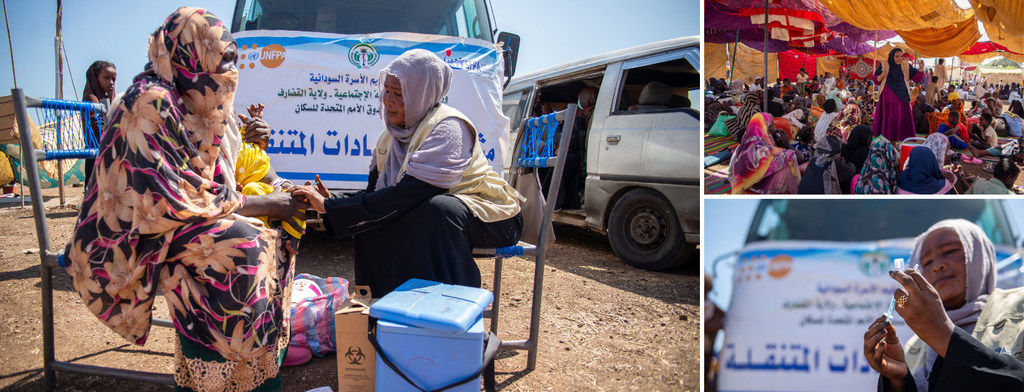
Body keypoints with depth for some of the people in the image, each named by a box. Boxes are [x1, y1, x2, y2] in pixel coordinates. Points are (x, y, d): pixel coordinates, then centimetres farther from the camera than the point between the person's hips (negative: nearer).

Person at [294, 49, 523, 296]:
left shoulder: (447, 129, -24)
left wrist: (329, 207, -29)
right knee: (372, 223, -12)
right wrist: (332, 203, -17)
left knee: (436, 208, -36)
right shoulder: (395, 132, 1)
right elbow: (374, 193, 2)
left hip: (489, 216, -7)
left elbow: (406, 196, -31)